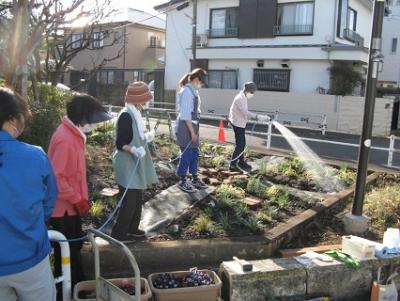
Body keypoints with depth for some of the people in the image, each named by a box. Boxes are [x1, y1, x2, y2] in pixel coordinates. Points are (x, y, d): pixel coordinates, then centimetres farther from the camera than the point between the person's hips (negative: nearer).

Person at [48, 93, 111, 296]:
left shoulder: (74, 133, 6)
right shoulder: (65, 139, -25)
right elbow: (56, 177, -27)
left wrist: (80, 197, 16)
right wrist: (77, 199, -19)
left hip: (71, 204, 10)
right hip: (64, 206, -10)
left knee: (75, 245, 22)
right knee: (67, 250, 5)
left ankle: (77, 284, 38)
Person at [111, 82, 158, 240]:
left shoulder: (134, 113, 8)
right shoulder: (126, 116, -20)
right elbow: (120, 143, -22)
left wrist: (146, 137, 25)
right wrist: (134, 150, -36)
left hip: (135, 163, 10)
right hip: (127, 165, -10)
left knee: (137, 199, 17)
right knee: (129, 200, -1)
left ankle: (132, 229, 30)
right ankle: (118, 232, 13)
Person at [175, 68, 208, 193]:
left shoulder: (193, 91, 11)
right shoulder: (187, 91, -17)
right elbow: (185, 114, -19)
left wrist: (194, 130, 15)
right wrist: (192, 131, -17)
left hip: (192, 125, 9)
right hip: (185, 126, -9)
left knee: (194, 153, 16)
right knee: (186, 154, 0)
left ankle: (195, 178, 30)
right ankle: (182, 181, 14)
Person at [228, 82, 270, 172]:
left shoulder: (243, 97, 8)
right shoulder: (240, 99, -24)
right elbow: (246, 113, -34)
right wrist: (259, 117, -40)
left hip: (240, 123, 10)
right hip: (238, 124, -10)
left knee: (242, 144, 17)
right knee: (240, 145, -8)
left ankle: (241, 162, 30)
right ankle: (232, 165, -4)